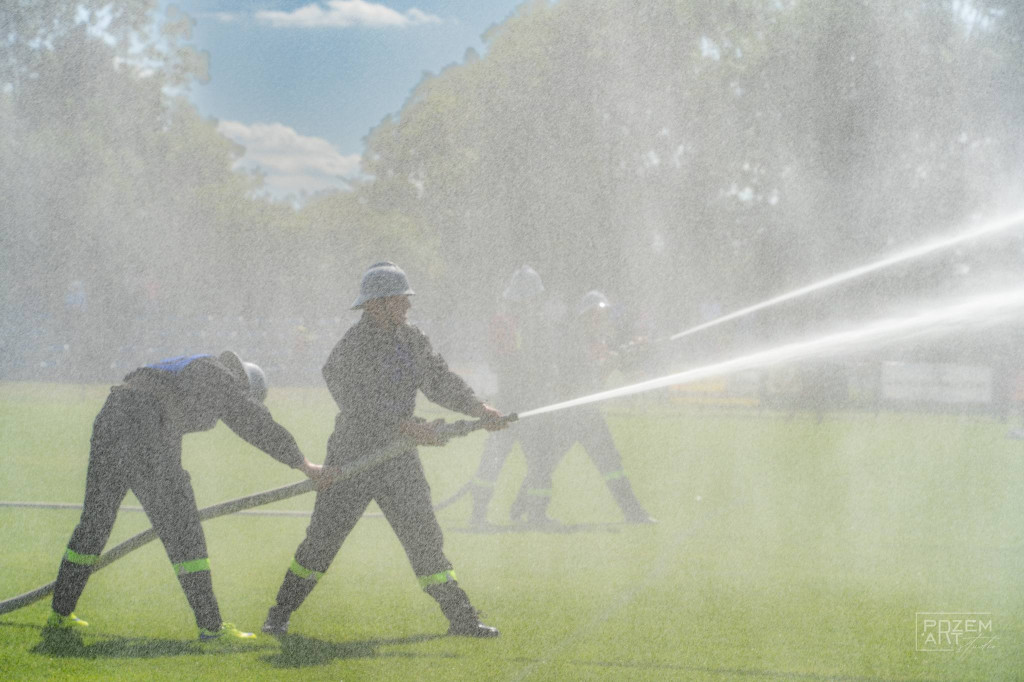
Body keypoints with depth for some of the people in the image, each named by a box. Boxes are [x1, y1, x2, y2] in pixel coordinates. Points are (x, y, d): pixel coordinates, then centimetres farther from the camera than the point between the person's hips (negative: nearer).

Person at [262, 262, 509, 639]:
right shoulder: (350, 349, -16)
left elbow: (440, 380, 9)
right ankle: (279, 615, 10)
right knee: (323, 538, -3)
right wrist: (408, 427, -30)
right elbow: (361, 407, -24)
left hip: (399, 459, 6)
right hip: (353, 455, -6)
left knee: (424, 537, 6)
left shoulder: (412, 339, 6)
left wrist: (478, 408, -5)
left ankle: (461, 618, 10)